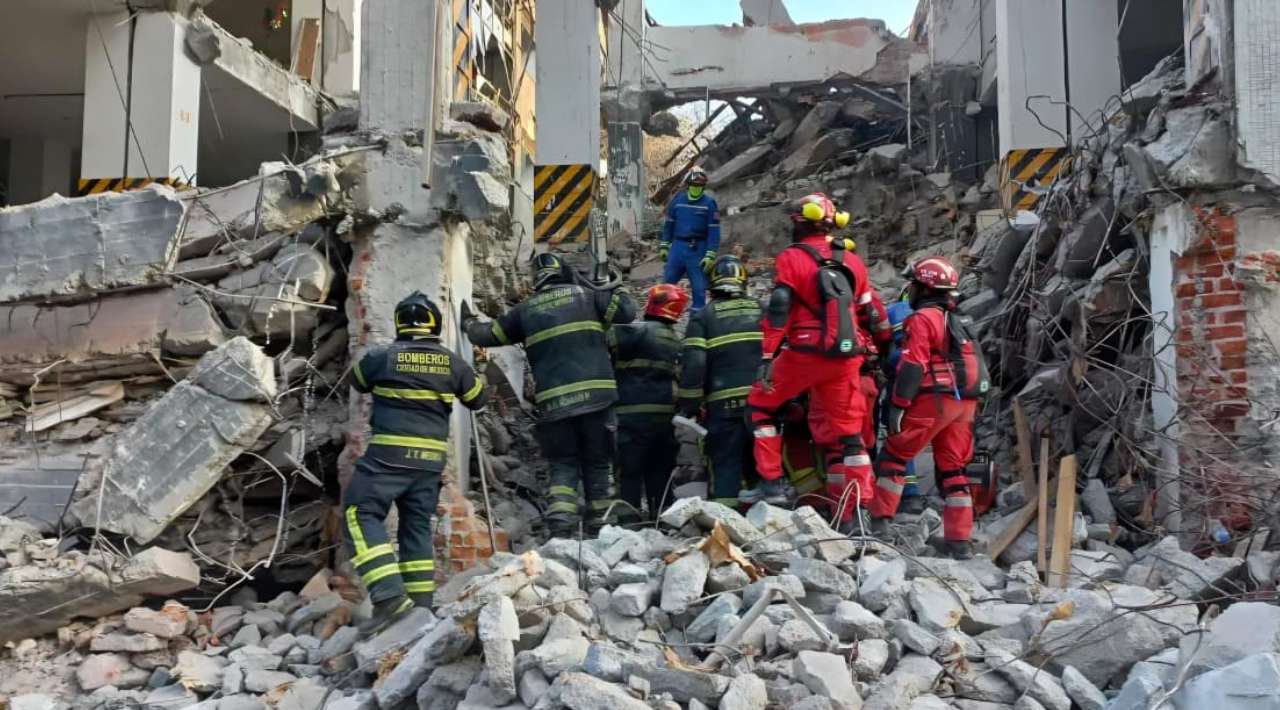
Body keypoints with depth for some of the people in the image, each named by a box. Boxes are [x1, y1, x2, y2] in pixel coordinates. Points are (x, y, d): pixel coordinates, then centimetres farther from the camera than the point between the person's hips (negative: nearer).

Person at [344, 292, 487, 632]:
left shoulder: (382, 356, -6)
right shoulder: (452, 362, 3)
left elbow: (358, 381, 16)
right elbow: (478, 398, 17)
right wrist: (475, 375, 37)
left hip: (389, 454, -4)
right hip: (431, 458, 5)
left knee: (360, 514, -1)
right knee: (417, 526, 14)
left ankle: (388, 594, -16)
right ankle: (420, 604, 14)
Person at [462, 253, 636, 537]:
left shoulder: (525, 309, 13)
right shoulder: (585, 295, 8)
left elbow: (488, 335, 23)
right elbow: (626, 312, 1)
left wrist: (469, 323, 44)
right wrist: (617, 291, 23)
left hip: (552, 402, 1)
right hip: (595, 394, -1)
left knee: (562, 465, 10)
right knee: (598, 463, 10)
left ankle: (560, 527, -8)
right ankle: (600, 525, 9)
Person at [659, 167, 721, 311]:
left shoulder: (709, 203, -6)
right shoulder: (677, 200, 4)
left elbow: (714, 231, -7)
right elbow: (669, 224, 14)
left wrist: (710, 255, -13)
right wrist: (663, 246, 11)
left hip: (698, 250, -3)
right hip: (678, 247, 3)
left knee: (699, 288, 2)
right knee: (667, 282, 8)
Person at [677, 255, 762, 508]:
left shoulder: (703, 317, 2)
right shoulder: (763, 311, 13)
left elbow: (693, 364, -7)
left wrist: (688, 406, -1)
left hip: (724, 404, -3)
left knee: (725, 465, 0)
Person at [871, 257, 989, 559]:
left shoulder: (922, 318, -7)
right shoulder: (955, 322, 21)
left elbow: (913, 366, -16)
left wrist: (898, 405, -15)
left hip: (935, 398, -8)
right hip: (965, 401, 8)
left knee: (894, 454, 2)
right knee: (953, 468, 10)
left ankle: (879, 520, -1)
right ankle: (959, 540, 9)